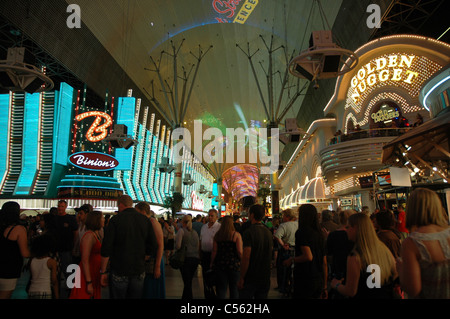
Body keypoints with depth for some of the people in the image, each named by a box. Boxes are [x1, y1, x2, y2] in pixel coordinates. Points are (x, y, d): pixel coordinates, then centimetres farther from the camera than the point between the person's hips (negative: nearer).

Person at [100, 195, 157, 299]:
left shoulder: (115, 219, -8)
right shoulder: (145, 220, 2)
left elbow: (106, 249, -9)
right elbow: (152, 247, 3)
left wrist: (103, 272, -1)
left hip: (119, 271, -3)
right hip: (139, 271, 3)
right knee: (136, 296, 15)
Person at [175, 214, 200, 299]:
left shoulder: (182, 230, -5)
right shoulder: (194, 232, 13)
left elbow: (178, 245, -16)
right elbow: (198, 247, 14)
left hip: (186, 258, -6)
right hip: (196, 258, 6)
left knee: (187, 283, -1)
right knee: (188, 282, 18)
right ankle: (184, 297, 28)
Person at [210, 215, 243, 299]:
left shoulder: (217, 235, 2)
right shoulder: (236, 235, -7)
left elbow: (214, 251, 1)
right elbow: (240, 252, -12)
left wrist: (212, 263, 12)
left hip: (219, 264, 2)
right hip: (234, 264, -2)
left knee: (221, 288, 10)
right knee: (234, 288, 11)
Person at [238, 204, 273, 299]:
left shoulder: (249, 232, -17)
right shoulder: (268, 232, 4)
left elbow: (246, 257, -21)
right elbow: (270, 255, 12)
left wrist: (241, 278, -15)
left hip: (250, 278, -6)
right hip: (265, 278, 6)